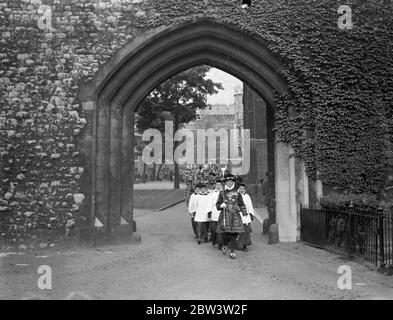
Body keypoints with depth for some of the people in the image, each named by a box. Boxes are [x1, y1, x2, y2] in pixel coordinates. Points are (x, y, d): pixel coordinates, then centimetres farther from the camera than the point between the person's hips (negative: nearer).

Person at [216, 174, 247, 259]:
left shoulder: (237, 193, 10)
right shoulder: (222, 193, 7)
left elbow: (241, 204, 12)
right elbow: (217, 205, 9)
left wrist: (244, 211, -3)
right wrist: (221, 205, -13)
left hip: (235, 216, 1)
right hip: (225, 216, -1)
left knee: (234, 234, -3)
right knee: (226, 234, -6)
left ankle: (232, 252, 7)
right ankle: (224, 246, 26)